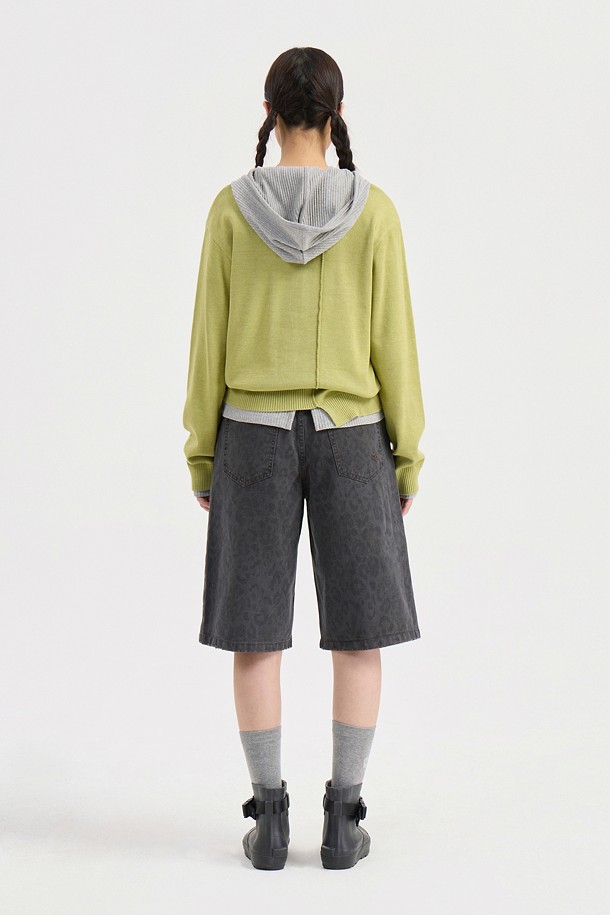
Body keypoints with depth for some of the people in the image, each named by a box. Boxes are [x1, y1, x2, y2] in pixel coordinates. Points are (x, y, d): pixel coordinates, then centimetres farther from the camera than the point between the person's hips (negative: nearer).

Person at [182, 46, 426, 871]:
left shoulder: (231, 208, -5)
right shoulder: (374, 210, -6)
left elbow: (211, 338, -3)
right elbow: (391, 342, -5)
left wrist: (201, 451, 6)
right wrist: (408, 452, 4)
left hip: (255, 434, 1)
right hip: (349, 437, 0)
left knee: (255, 628, 7)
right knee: (358, 629, 8)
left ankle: (269, 819, 8)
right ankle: (344, 819, 8)